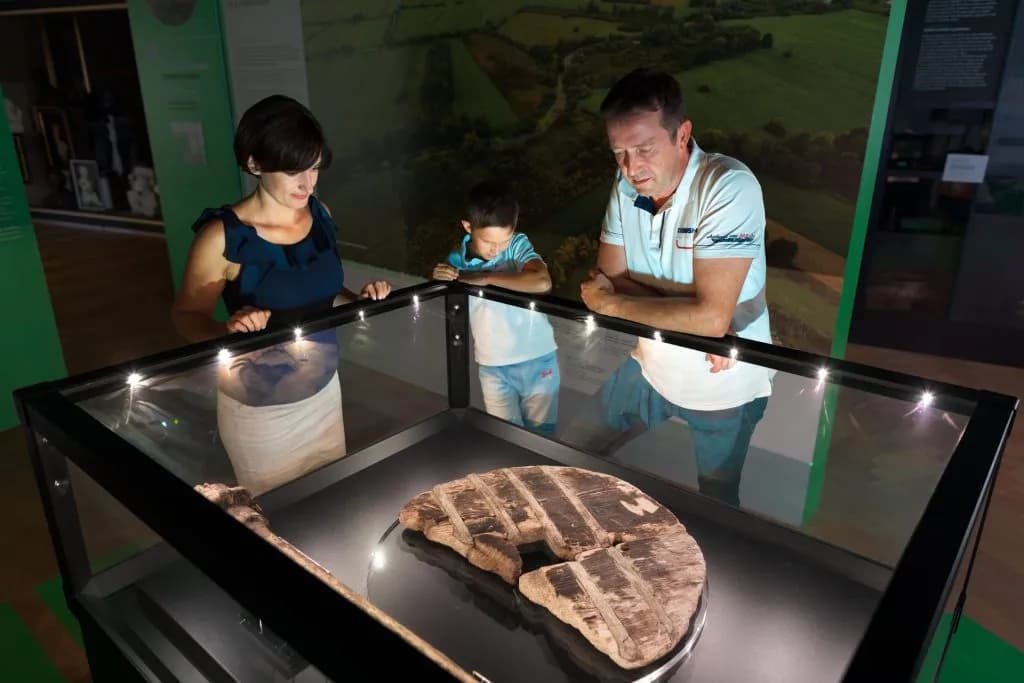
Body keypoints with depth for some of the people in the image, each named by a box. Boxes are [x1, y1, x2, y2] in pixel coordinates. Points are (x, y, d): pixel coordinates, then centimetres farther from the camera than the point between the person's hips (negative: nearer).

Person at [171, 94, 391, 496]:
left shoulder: (319, 213, -4)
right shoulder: (223, 237, -22)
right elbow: (186, 315, -10)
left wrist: (358, 299, -10)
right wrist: (227, 331, -31)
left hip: (324, 391, 5)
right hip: (258, 411, -5)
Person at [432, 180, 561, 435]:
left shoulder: (518, 245, -14)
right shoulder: (457, 260, -6)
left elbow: (542, 283, -34)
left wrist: (486, 278, -27)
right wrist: (440, 281, -15)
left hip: (537, 359, -1)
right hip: (494, 367, 2)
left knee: (542, 433, 13)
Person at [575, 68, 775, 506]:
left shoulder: (730, 188, -29)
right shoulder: (627, 185, -10)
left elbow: (711, 316, -35)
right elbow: (609, 278, -9)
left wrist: (609, 303, -24)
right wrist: (688, 317, -26)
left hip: (723, 383, -5)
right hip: (649, 364, 5)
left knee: (716, 501, 15)